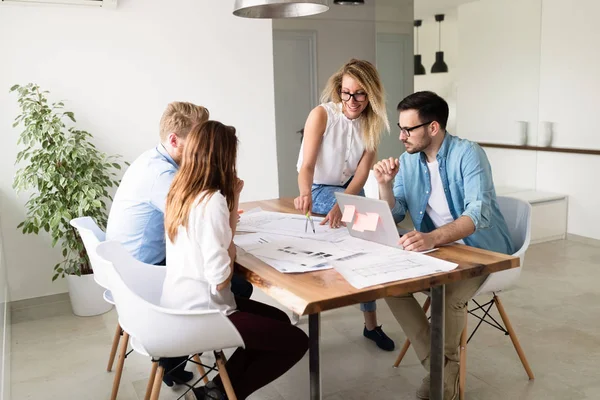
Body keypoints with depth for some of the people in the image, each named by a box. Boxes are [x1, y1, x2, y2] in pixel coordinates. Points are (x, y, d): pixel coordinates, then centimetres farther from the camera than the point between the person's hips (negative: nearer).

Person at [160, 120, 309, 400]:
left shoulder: (180, 190, 3)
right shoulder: (212, 201, -24)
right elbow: (220, 280, -24)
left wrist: (233, 198, 4)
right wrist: (231, 251, -6)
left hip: (181, 305, 9)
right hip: (201, 312, -9)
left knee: (279, 320, 21)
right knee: (296, 341, 0)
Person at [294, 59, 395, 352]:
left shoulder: (371, 123, -9)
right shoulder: (321, 114, -21)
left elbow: (362, 173, -18)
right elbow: (307, 166, -28)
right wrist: (305, 194, -51)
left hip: (352, 191, 5)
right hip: (319, 190, -4)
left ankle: (370, 323, 15)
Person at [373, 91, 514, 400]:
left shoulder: (468, 154, -18)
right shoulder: (408, 161, 1)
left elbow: (478, 213, -32)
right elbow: (393, 217, 3)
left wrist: (432, 238, -49)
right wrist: (385, 184, -18)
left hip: (481, 251, -6)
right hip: (436, 248, 6)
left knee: (449, 295, -32)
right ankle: (440, 368, -7)